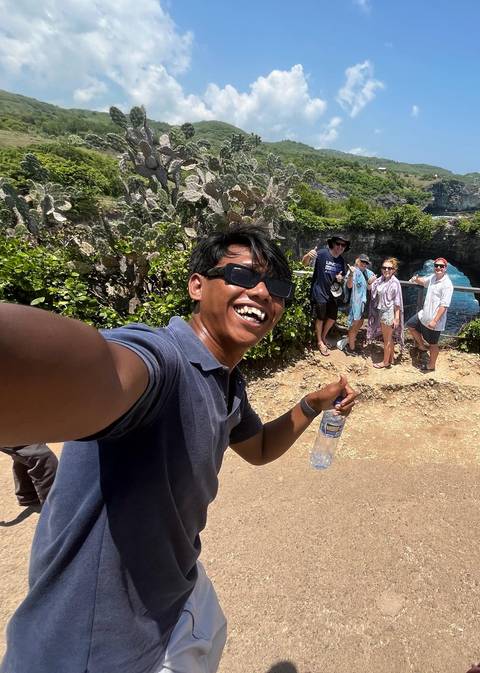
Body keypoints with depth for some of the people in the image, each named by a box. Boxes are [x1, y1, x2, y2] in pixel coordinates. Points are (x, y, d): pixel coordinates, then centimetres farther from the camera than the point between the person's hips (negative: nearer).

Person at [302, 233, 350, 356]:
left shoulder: (341, 261, 4)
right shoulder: (322, 253, -16)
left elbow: (342, 277, 16)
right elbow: (305, 262, -23)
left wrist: (340, 279, -9)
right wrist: (308, 255, -46)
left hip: (332, 293, 6)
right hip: (319, 292, -6)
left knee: (332, 318, 15)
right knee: (320, 318, 5)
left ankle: (323, 336, 39)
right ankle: (320, 342, 23)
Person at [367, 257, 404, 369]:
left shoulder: (395, 283, -16)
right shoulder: (381, 280, 3)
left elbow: (397, 302, -15)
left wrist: (396, 318, -16)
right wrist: (370, 282, -5)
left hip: (389, 313, -7)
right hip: (381, 311, 7)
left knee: (387, 339, 6)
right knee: (389, 337, 20)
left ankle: (385, 361, 20)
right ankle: (391, 358, 35)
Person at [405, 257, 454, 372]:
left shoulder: (447, 284, -21)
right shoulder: (433, 277, 3)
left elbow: (444, 305, -25)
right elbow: (423, 281, 26)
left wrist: (435, 320, -29)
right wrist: (416, 279, 2)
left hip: (434, 320, -8)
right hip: (424, 314, 8)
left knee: (433, 344, 8)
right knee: (410, 325, 21)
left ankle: (431, 366, 27)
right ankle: (423, 346, 35)